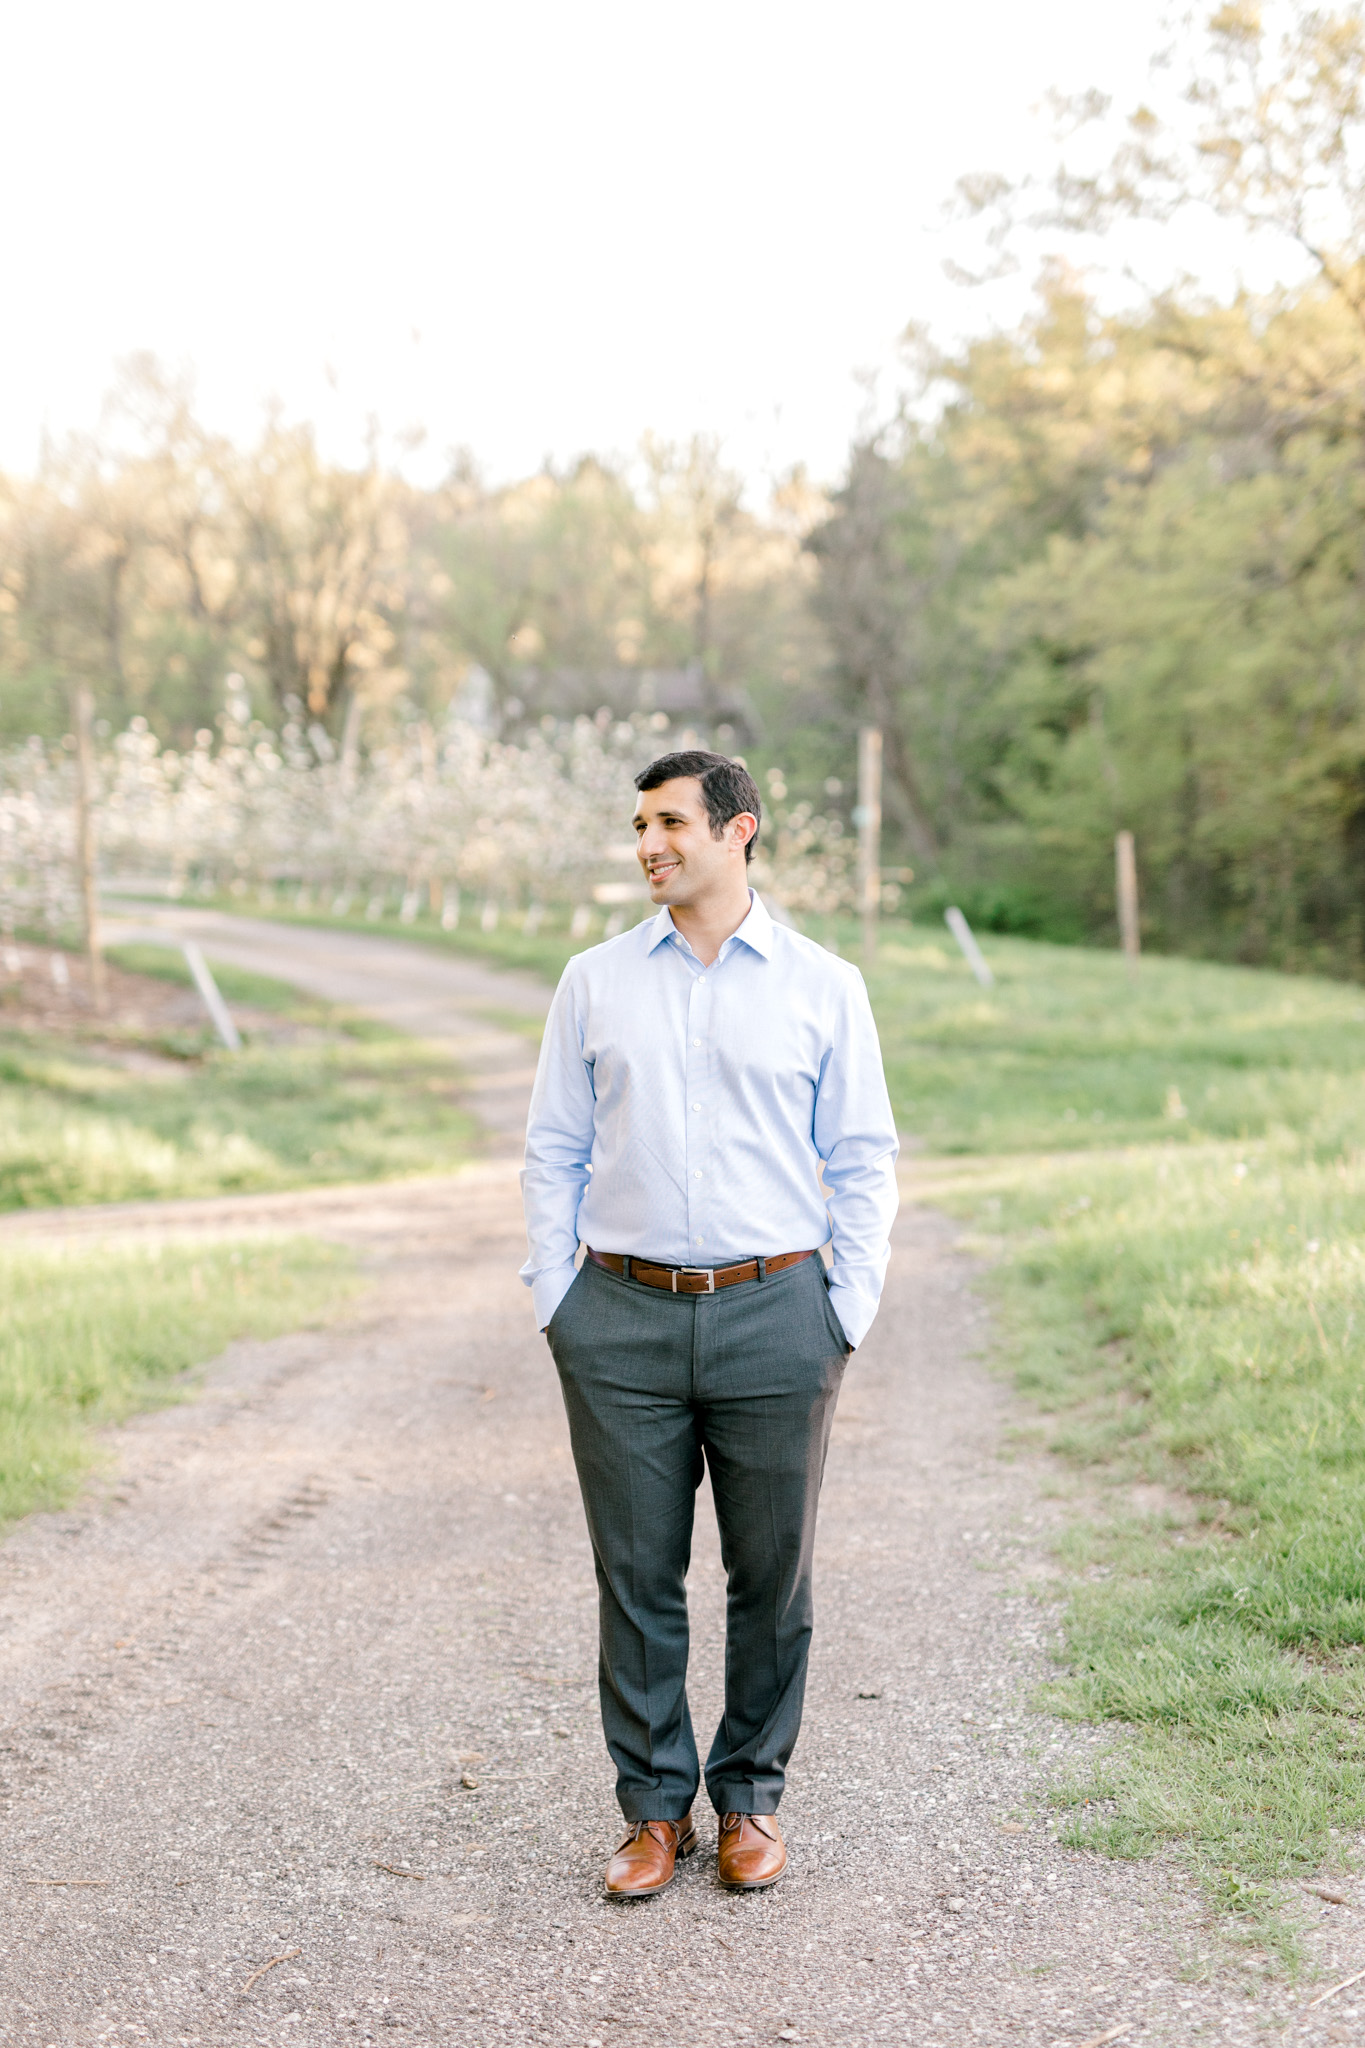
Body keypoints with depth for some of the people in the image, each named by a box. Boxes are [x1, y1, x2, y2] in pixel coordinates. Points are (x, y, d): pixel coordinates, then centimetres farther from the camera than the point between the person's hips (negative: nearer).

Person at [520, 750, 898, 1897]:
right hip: (623, 1317, 1)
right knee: (637, 1575, 4)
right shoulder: (595, 983, 9)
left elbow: (863, 1158, 7)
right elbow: (554, 1151, 11)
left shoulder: (823, 986, 5)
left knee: (772, 1576, 5)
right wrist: (554, 1301, 3)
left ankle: (752, 1799, 21)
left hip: (774, 1315, -1)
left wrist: (849, 1308, -1)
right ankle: (655, 1807, 16)